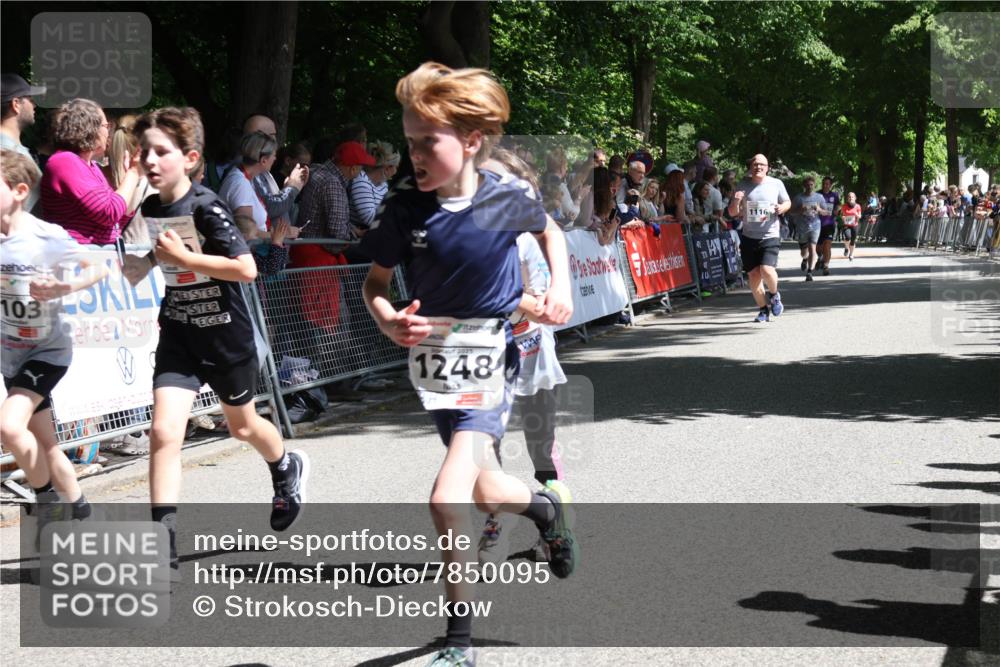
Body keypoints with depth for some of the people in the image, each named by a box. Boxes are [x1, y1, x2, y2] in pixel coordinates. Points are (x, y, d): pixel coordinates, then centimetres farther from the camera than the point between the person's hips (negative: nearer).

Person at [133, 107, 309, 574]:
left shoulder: (207, 207, -19)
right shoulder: (150, 210, -1)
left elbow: (246, 269, -25)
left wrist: (185, 258, -27)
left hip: (227, 337, -4)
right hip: (178, 337, 4)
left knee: (241, 425, 19)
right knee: (164, 431, -13)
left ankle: (288, 471, 54)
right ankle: (163, 548, -12)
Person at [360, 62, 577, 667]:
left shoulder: (506, 198, -13)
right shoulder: (405, 207, -11)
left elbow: (549, 230, 11)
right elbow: (376, 281, 1)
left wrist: (561, 284, -4)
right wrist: (387, 321, -19)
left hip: (491, 359, -4)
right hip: (435, 360, 4)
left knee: (448, 498, -19)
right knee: (485, 491, 20)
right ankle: (549, 505, 55)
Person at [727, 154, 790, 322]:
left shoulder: (776, 184, 2)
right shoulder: (742, 186, 3)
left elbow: (788, 203, 16)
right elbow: (732, 213, 6)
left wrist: (782, 208, -8)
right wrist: (736, 201, -16)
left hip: (770, 236, -2)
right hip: (749, 237, 2)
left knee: (767, 270, -20)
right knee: (754, 274, 1)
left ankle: (774, 294, 12)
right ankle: (764, 309, 18)